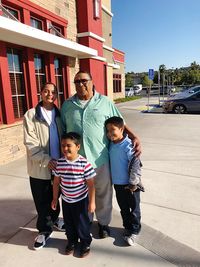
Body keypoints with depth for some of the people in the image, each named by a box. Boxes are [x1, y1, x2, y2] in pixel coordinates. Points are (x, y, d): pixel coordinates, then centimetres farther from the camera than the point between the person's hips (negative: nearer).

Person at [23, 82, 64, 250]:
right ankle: (44, 229, 30)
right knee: (42, 200, 10)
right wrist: (46, 160, -19)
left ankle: (54, 219, 43)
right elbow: (30, 143, -12)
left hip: (58, 164, 3)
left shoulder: (59, 114, 4)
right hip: (40, 166, -3)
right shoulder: (31, 115, -7)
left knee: (55, 196, 20)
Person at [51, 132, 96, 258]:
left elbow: (91, 184, -15)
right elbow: (56, 182, 2)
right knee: (69, 223, 21)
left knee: (82, 223, 12)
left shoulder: (84, 164, -22)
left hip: (81, 200, -4)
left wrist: (92, 202, -12)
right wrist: (55, 199, 8)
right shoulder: (59, 163, -10)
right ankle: (72, 241, 46)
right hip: (66, 200, 4)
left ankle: (86, 243, 38)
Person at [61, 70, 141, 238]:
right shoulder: (67, 105, 6)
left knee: (103, 193, 14)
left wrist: (134, 137, -8)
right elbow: (62, 131, 11)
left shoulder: (105, 102, 1)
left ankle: (103, 222, 38)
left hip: (100, 158, -1)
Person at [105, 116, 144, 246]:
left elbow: (136, 165, -21)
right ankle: (127, 227, 39)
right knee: (123, 208, 21)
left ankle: (134, 231, 29)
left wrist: (133, 183, -18)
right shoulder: (111, 145, 0)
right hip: (117, 183, 6)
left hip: (130, 184, -6)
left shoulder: (129, 145, -22)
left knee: (134, 208, 12)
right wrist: (113, 179, 14)